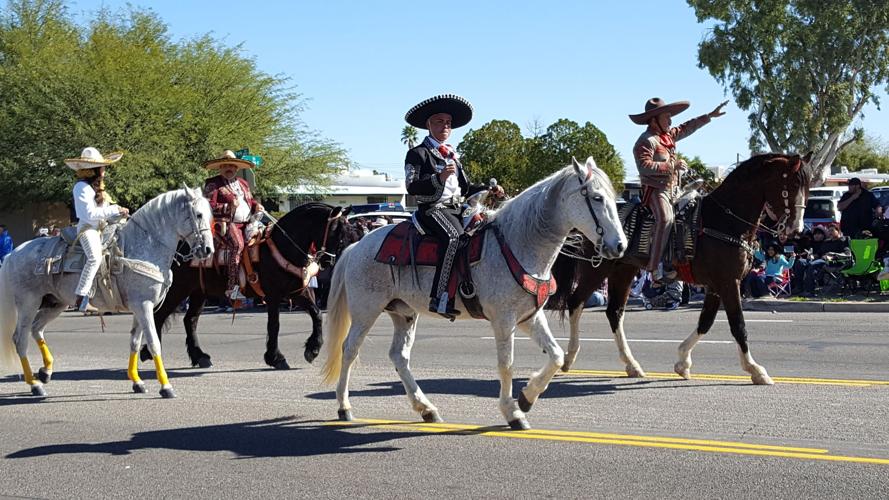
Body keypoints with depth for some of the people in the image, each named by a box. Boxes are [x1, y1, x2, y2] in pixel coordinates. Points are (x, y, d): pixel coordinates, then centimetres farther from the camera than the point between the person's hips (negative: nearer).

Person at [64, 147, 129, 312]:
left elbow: (104, 208, 24)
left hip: (101, 227, 11)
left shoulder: (96, 186, 18)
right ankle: (81, 299, -35)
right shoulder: (82, 187, -11)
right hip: (87, 228, -11)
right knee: (95, 257, -31)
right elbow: (90, 214, -18)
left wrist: (119, 211, 8)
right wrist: (114, 210, -16)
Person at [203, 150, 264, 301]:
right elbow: (208, 206, -4)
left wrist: (257, 205, 10)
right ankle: (232, 287, -36)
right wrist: (229, 207, -16)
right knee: (237, 243, -32)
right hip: (226, 222, -7)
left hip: (247, 222, 7)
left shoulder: (243, 183, 27)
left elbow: (251, 200, 34)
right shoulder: (213, 184, 6)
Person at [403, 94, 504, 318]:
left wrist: (489, 189, 11)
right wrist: (439, 178, -20)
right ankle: (440, 298, -41)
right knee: (454, 236, -35)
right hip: (432, 209, -8)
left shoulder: (452, 155, 26)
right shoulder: (417, 154, 3)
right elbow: (412, 186, -9)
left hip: (455, 209, 8)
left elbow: (465, 188, 26)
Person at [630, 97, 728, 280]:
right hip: (654, 189, -10)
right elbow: (644, 166, -23)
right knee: (665, 218, -30)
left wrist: (710, 116, 32)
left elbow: (686, 128, 31)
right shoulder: (647, 141, -11)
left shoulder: (668, 135, 17)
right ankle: (656, 266, -34)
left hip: (672, 189, 10)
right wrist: (673, 165, -20)